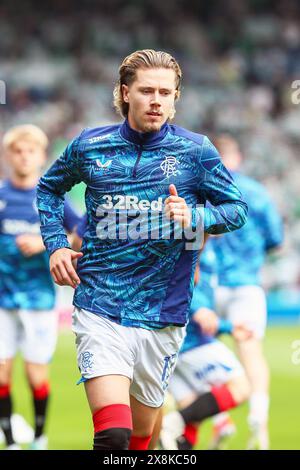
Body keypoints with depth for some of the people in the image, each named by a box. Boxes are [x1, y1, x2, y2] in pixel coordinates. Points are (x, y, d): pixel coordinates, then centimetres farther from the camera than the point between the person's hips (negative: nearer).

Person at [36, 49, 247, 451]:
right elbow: (49, 189, 22)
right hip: (99, 309, -1)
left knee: (140, 432, 12)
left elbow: (237, 208, 7)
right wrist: (56, 245, 8)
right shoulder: (89, 146, 3)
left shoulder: (196, 150, 0)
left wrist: (194, 217, -13)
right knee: (113, 434, -19)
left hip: (162, 314, 1)